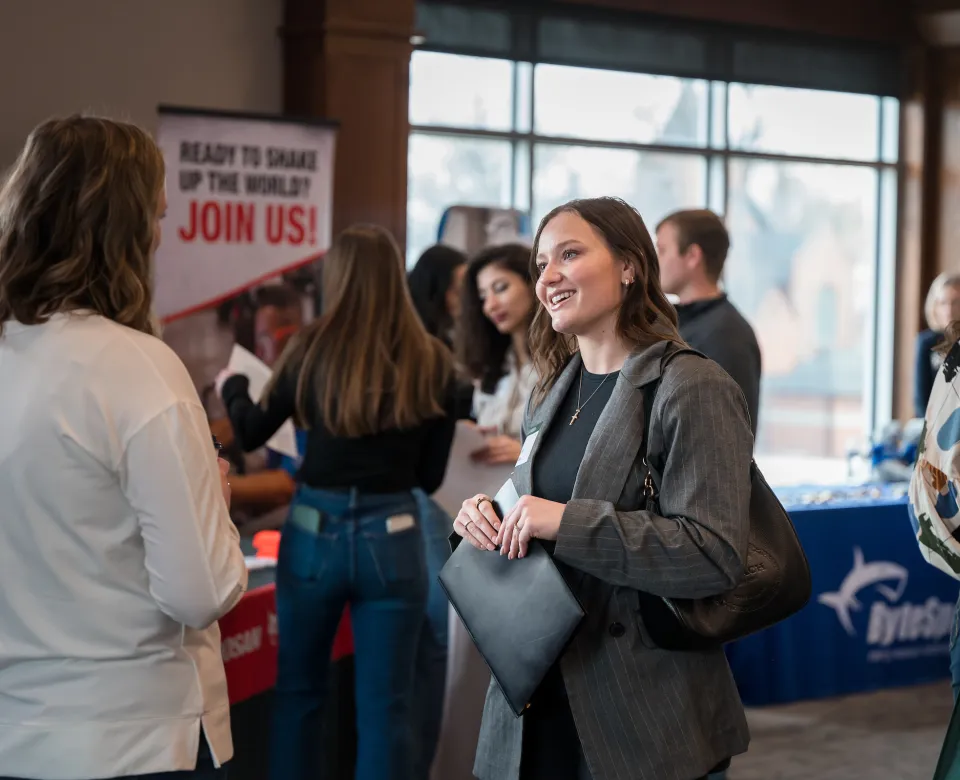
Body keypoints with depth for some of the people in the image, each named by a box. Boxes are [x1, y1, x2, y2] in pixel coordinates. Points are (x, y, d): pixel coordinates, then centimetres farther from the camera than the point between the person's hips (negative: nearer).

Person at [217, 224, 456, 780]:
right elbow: (432, 474, 3)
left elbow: (250, 434, 9)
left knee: (299, 691, 16)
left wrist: (233, 388, 29)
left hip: (315, 530, 1)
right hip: (393, 536, 0)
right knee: (385, 706, 5)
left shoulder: (314, 349, -4)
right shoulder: (433, 362, -3)